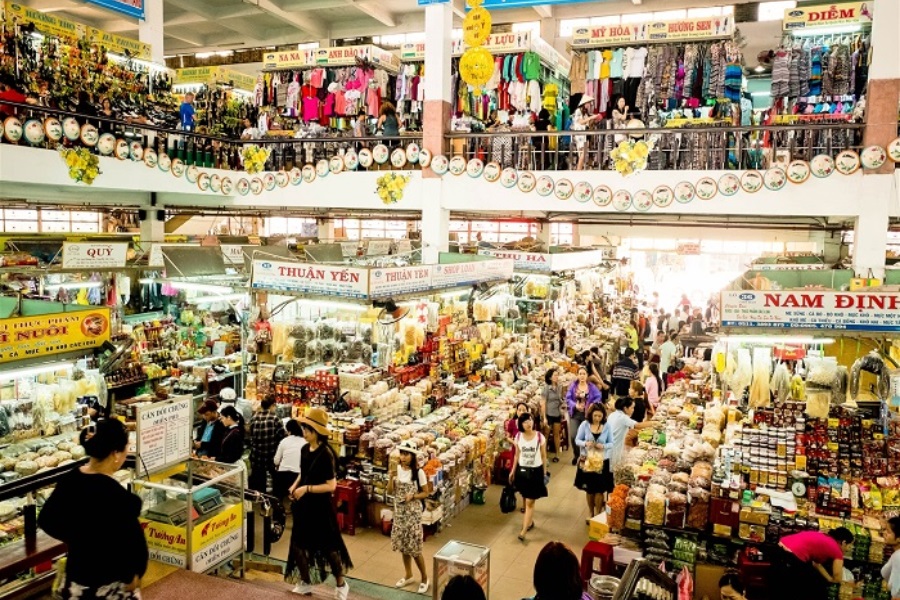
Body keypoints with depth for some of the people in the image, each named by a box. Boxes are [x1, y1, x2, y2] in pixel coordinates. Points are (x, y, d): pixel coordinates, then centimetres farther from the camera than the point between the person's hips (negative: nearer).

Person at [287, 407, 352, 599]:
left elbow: (331, 485, -22)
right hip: (303, 504, 7)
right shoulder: (304, 450, 1)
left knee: (328, 546, 8)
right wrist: (295, 486, -2)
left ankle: (341, 585, 28)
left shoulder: (326, 454, -21)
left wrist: (306, 489, -24)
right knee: (299, 543, 14)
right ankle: (305, 583, 34)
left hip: (320, 506, -7)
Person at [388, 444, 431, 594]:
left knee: (414, 548, -1)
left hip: (413, 512, -5)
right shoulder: (397, 470, -1)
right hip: (399, 512, 5)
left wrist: (413, 496, -21)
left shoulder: (418, 472, -13)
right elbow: (390, 491, 0)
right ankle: (408, 575, 33)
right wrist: (392, 475, -14)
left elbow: (426, 493, -5)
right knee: (403, 545, 14)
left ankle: (424, 578, 18)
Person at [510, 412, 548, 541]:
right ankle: (530, 521, 39)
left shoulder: (540, 437, -12)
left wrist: (544, 472, 1)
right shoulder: (518, 437, -4)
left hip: (535, 471, -3)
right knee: (526, 499, 16)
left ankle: (523, 531, 1)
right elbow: (517, 455, 7)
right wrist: (513, 471, 10)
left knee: (530, 502, -2)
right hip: (522, 470, 3)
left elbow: (543, 456, -3)